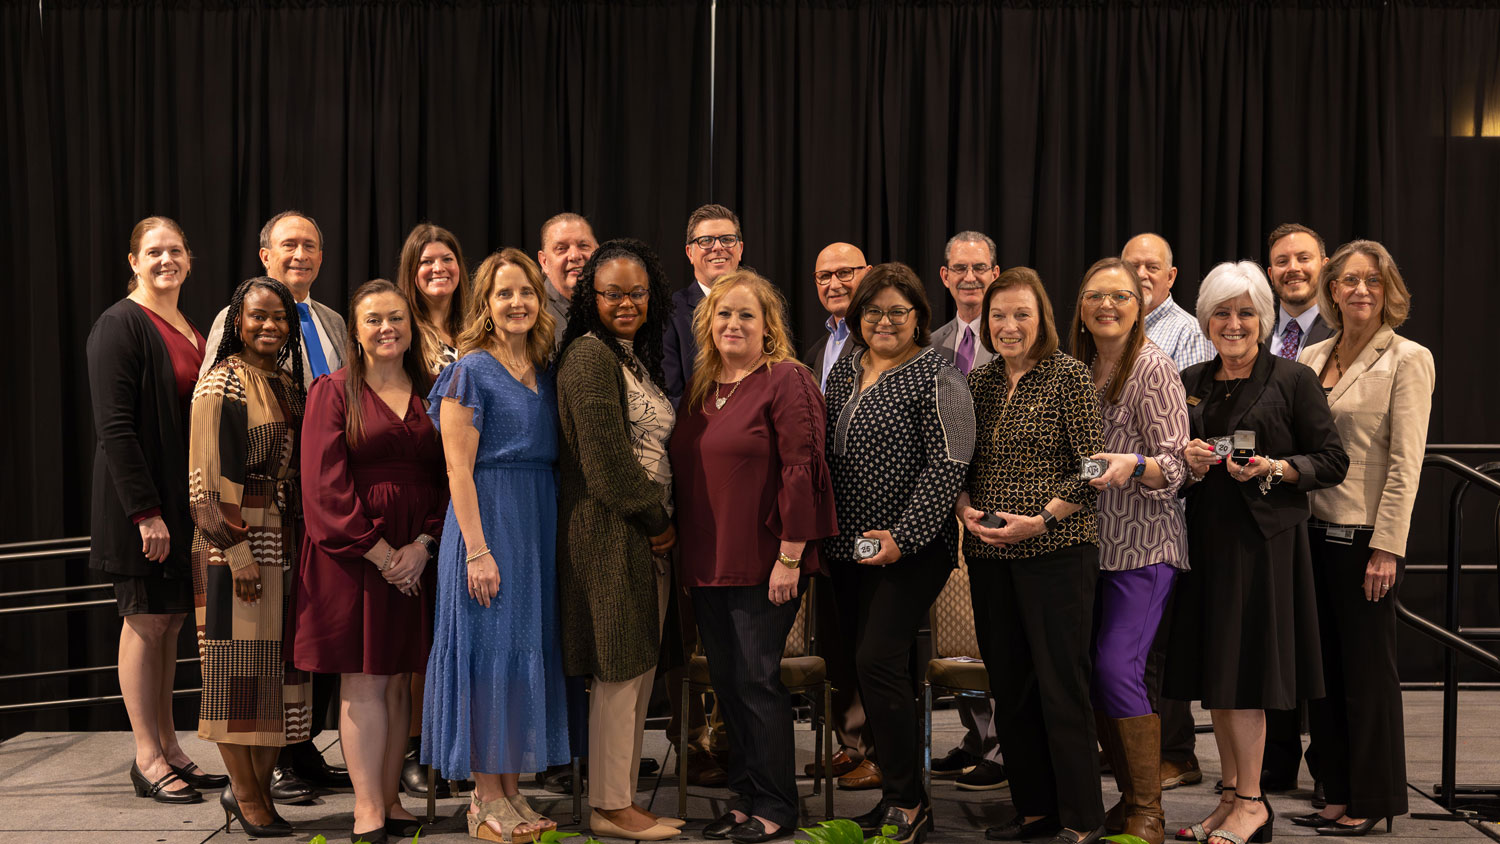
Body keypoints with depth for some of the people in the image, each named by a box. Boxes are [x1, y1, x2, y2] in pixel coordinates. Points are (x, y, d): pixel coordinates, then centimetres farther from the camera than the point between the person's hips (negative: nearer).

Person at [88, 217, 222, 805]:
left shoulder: (191, 330, 15)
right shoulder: (119, 325, -10)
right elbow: (114, 426, -17)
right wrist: (145, 510, -21)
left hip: (187, 499, 8)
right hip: (143, 499, -7)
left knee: (171, 621, 11)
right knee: (146, 620, -1)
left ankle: (168, 746, 20)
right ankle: (147, 758, 8)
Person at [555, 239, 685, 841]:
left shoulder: (636, 357, 18)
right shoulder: (589, 354, -12)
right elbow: (605, 456, -18)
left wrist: (661, 522, 7)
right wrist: (655, 520, -10)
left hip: (646, 531, 9)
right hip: (609, 531, -9)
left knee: (639, 669, 11)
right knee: (619, 671, -3)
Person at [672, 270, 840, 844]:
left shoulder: (787, 381, -9)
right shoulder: (700, 387, 13)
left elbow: (801, 470, -15)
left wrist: (790, 557, -18)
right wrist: (685, 551, 13)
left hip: (763, 565, -7)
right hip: (706, 562, 7)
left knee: (757, 680, -2)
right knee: (727, 682, 12)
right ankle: (744, 798, 25)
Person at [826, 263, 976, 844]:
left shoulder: (935, 378, -8)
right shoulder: (844, 372, 13)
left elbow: (948, 466, -14)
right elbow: (829, 454, 19)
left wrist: (902, 535, -18)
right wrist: (828, 530, 12)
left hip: (913, 549, -7)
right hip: (856, 545, 7)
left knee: (879, 660, -11)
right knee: (873, 665, 10)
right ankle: (898, 795, 22)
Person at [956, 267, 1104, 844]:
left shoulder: (1068, 376, -4)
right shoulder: (978, 382, 11)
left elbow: (1090, 467, -8)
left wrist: (1040, 519, -15)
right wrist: (966, 510, -3)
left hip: (1056, 551, -6)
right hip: (988, 556, 6)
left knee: (1061, 682, -2)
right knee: (1007, 682, 11)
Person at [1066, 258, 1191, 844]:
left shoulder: (1153, 367, -8)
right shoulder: (1078, 368, 11)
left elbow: (1175, 465, -12)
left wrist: (1132, 466, -30)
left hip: (1143, 544, -6)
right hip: (1089, 542, 7)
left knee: (1117, 668, -13)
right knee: (1086, 669, 6)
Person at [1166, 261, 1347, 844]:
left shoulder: (1292, 379, -2)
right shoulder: (1190, 382, 12)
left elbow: (1333, 462, -3)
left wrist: (1273, 469, -17)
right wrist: (1193, 464, -5)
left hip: (1263, 538, -5)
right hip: (1206, 537, 5)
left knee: (1243, 670, -5)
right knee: (1213, 671, 7)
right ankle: (1232, 795, 17)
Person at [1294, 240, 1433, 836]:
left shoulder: (1406, 359, -4)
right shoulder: (1310, 358, 11)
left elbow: (1405, 462, -10)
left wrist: (1387, 547, -15)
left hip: (1365, 536, -5)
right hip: (1313, 533, 5)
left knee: (1366, 670, 4)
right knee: (1322, 666, 10)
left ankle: (1372, 800, 17)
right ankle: (1338, 794, 22)